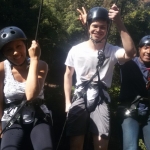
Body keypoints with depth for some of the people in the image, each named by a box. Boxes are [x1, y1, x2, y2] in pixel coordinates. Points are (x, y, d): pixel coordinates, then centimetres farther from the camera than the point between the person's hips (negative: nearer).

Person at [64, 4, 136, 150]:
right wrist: (67, 102, 8)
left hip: (100, 101, -1)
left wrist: (119, 23, -33)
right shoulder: (76, 50, -2)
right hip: (79, 99, 1)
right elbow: (68, 75, 11)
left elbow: (130, 53, -31)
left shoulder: (112, 51, -8)